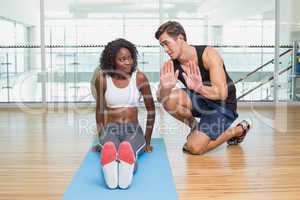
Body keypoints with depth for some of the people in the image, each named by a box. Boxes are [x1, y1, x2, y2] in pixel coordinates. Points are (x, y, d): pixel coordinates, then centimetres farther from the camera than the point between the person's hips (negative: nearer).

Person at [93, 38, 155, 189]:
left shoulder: (139, 78, -1)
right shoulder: (103, 79, 1)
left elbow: (151, 110, 5)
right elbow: (100, 110, 12)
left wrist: (148, 141, 8)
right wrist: (100, 137, 13)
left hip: (133, 131, 0)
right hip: (110, 130, 0)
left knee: (129, 150, -38)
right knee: (109, 147, -38)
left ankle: (127, 169, -68)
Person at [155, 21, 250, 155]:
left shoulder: (208, 54, -25)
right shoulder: (170, 66, -11)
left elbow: (222, 94, -32)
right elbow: (161, 98, -19)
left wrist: (199, 88, -53)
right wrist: (165, 88, -42)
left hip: (223, 105, -5)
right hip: (200, 101, 5)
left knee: (195, 148, -18)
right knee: (169, 99, -25)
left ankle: (238, 130, 6)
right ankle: (194, 126, 4)